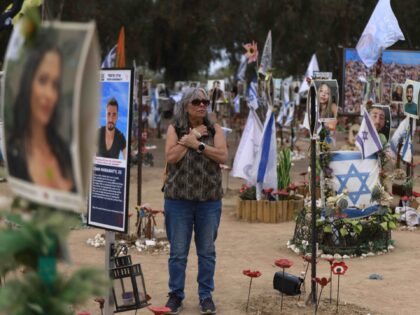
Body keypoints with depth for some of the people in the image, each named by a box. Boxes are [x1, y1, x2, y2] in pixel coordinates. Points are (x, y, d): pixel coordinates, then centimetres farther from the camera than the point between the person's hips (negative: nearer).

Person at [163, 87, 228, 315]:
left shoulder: (214, 129, 6)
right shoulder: (175, 129, 3)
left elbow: (223, 156, -9)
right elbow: (171, 157, -12)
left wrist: (197, 144, -14)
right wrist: (190, 136, -10)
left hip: (209, 200, 1)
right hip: (178, 199, -1)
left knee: (207, 252, 7)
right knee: (178, 252, 4)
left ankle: (206, 296, 17)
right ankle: (175, 295, 16)